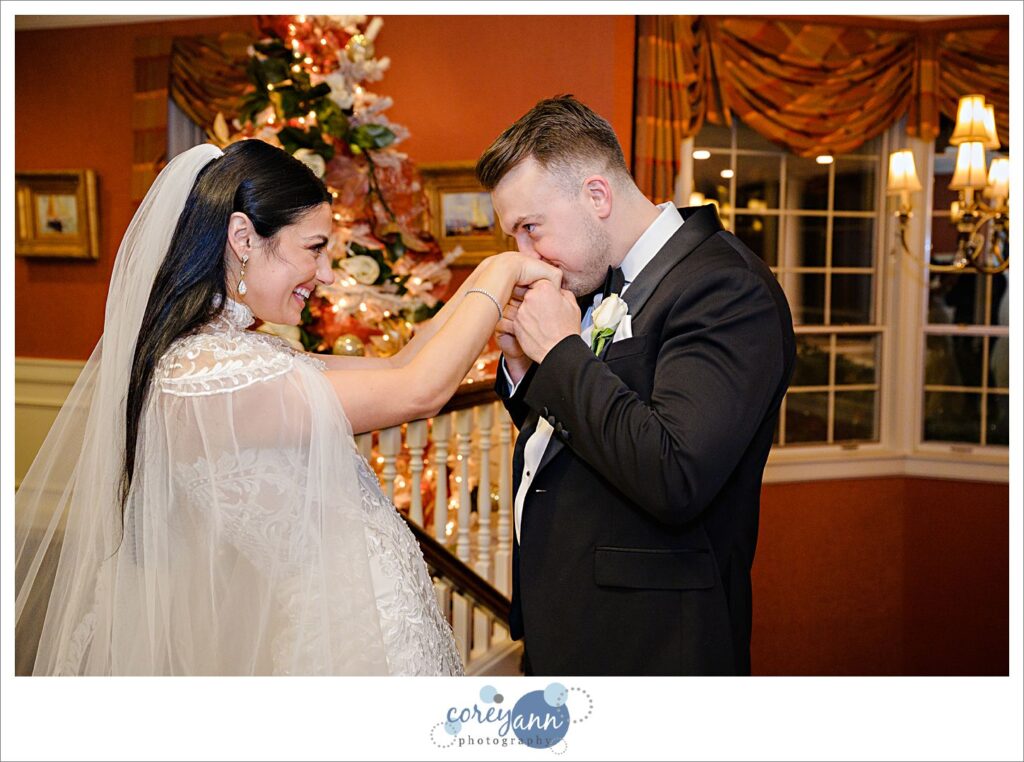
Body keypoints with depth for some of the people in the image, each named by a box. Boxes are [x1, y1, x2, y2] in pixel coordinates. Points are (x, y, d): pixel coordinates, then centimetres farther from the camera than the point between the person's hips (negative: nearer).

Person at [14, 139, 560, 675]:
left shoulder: (233, 352, 5)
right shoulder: (205, 376, -23)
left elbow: (395, 367, 8)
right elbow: (420, 391, -21)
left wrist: (483, 277, 2)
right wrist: (502, 274, -11)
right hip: (354, 644, -9)